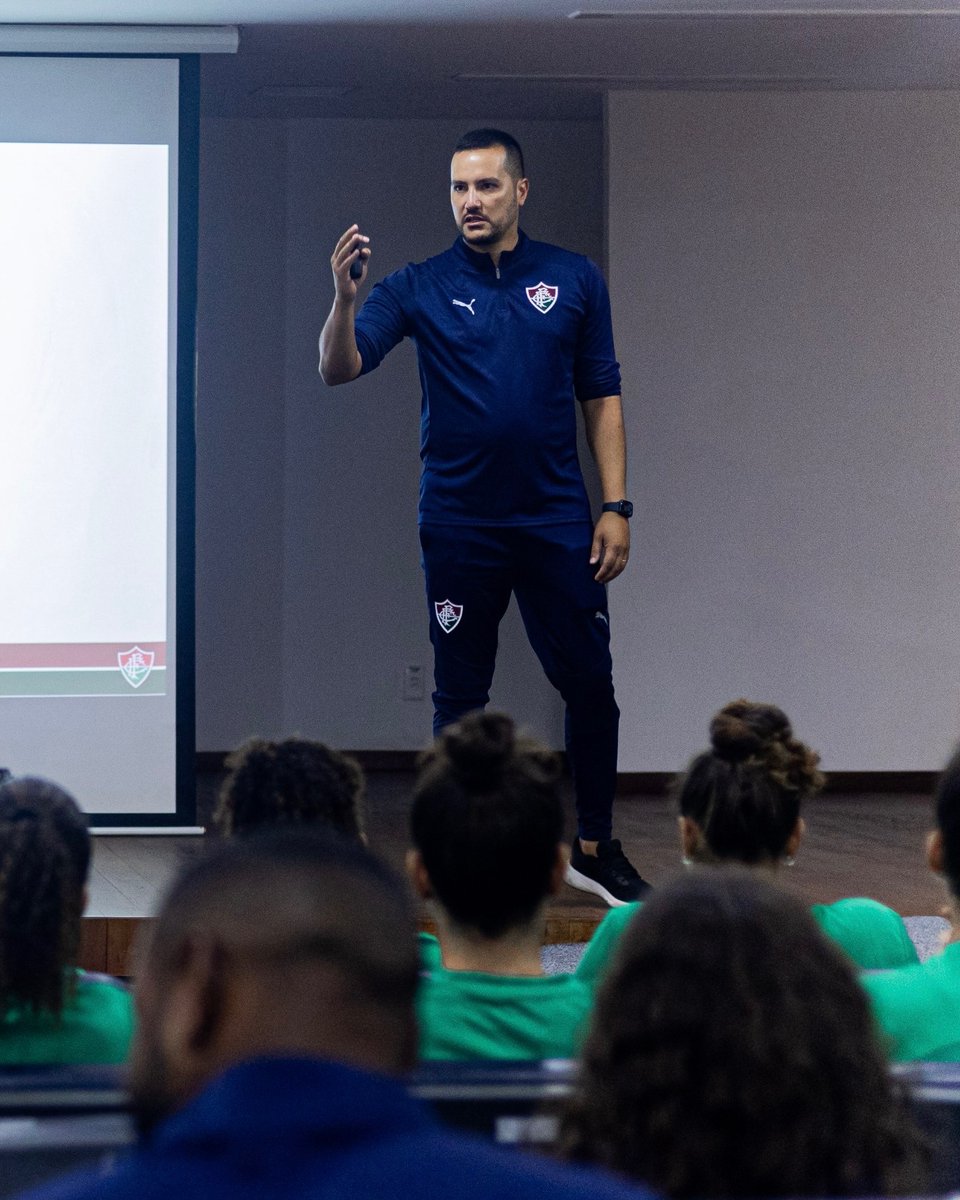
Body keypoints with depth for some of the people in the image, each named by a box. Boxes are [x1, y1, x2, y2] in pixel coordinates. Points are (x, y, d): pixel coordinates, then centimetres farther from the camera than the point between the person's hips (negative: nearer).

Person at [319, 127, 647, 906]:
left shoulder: (574, 280, 5)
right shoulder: (421, 287, 1)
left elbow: (601, 398, 7)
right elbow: (339, 369, -10)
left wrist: (616, 506, 0)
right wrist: (344, 296, -29)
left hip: (558, 520, 1)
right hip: (459, 525, -1)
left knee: (589, 683, 1)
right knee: (461, 695, 5)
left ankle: (596, 847, 14)